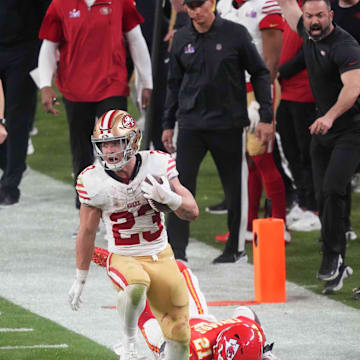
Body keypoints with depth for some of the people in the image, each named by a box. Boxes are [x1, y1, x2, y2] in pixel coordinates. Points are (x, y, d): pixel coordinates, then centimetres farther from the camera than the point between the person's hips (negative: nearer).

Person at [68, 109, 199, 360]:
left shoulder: (157, 165, -12)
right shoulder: (94, 181, -14)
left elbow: (192, 212, -7)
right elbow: (87, 232, 0)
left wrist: (168, 198, -29)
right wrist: (80, 279, 7)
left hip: (161, 256, 3)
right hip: (123, 258, -3)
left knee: (179, 333, 3)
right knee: (136, 287, -37)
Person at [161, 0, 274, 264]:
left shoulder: (236, 34, -5)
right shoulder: (181, 39, 5)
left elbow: (260, 74, 1)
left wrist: (266, 117, -3)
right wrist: (168, 124, 14)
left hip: (229, 123, -2)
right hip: (190, 125, 2)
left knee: (235, 187, 6)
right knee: (182, 185, -7)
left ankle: (237, 247, 21)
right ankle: (176, 250, -5)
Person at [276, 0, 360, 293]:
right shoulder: (309, 34, 4)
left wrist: (330, 116, -45)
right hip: (323, 129, 8)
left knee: (332, 190, -21)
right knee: (323, 197, 3)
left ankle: (333, 256, -13)